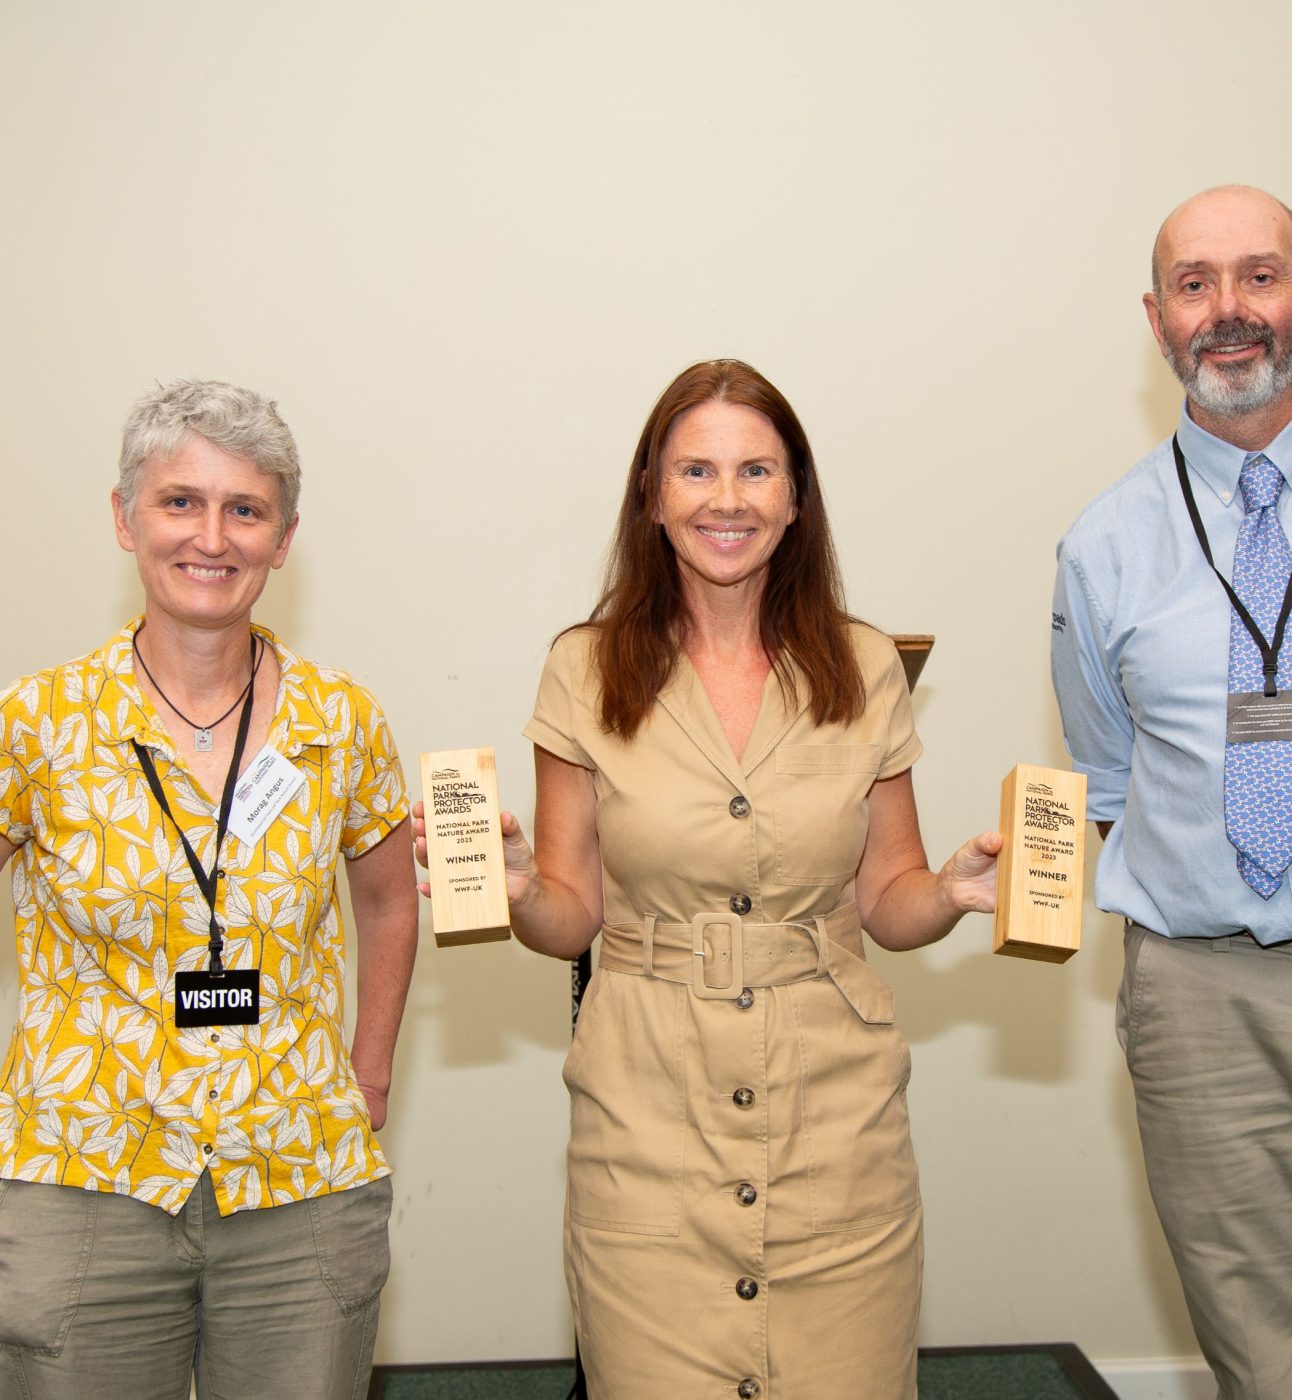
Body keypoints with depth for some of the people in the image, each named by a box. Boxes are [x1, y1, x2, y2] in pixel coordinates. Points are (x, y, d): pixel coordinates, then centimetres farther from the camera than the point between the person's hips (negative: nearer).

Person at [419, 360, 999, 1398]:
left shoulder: (865, 670, 1)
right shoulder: (588, 671, -1)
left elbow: (886, 902, 8)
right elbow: (573, 918, 2)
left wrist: (953, 891, -13)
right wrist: (517, 887, -18)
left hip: (833, 1114, 1)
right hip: (649, 1120, -1)